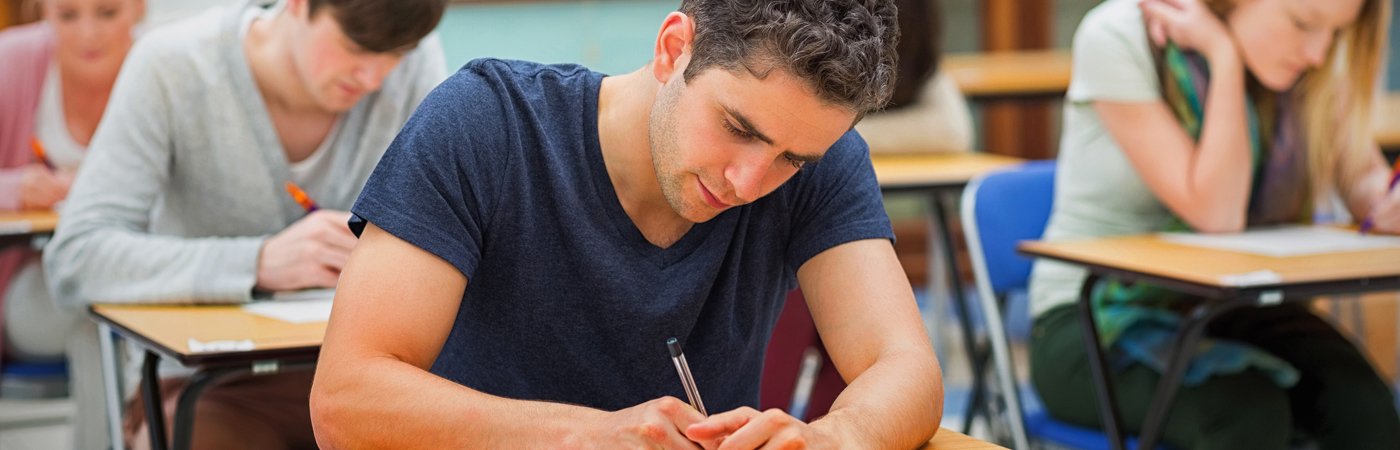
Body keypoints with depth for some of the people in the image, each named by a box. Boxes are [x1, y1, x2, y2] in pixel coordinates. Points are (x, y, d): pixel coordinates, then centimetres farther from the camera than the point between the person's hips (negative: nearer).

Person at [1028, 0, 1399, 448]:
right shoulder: (1116, 38, -18)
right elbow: (1215, 214, -21)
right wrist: (1224, 55, -21)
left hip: (1220, 309, 5)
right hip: (1092, 317, -5)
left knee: (1363, 409, -25)